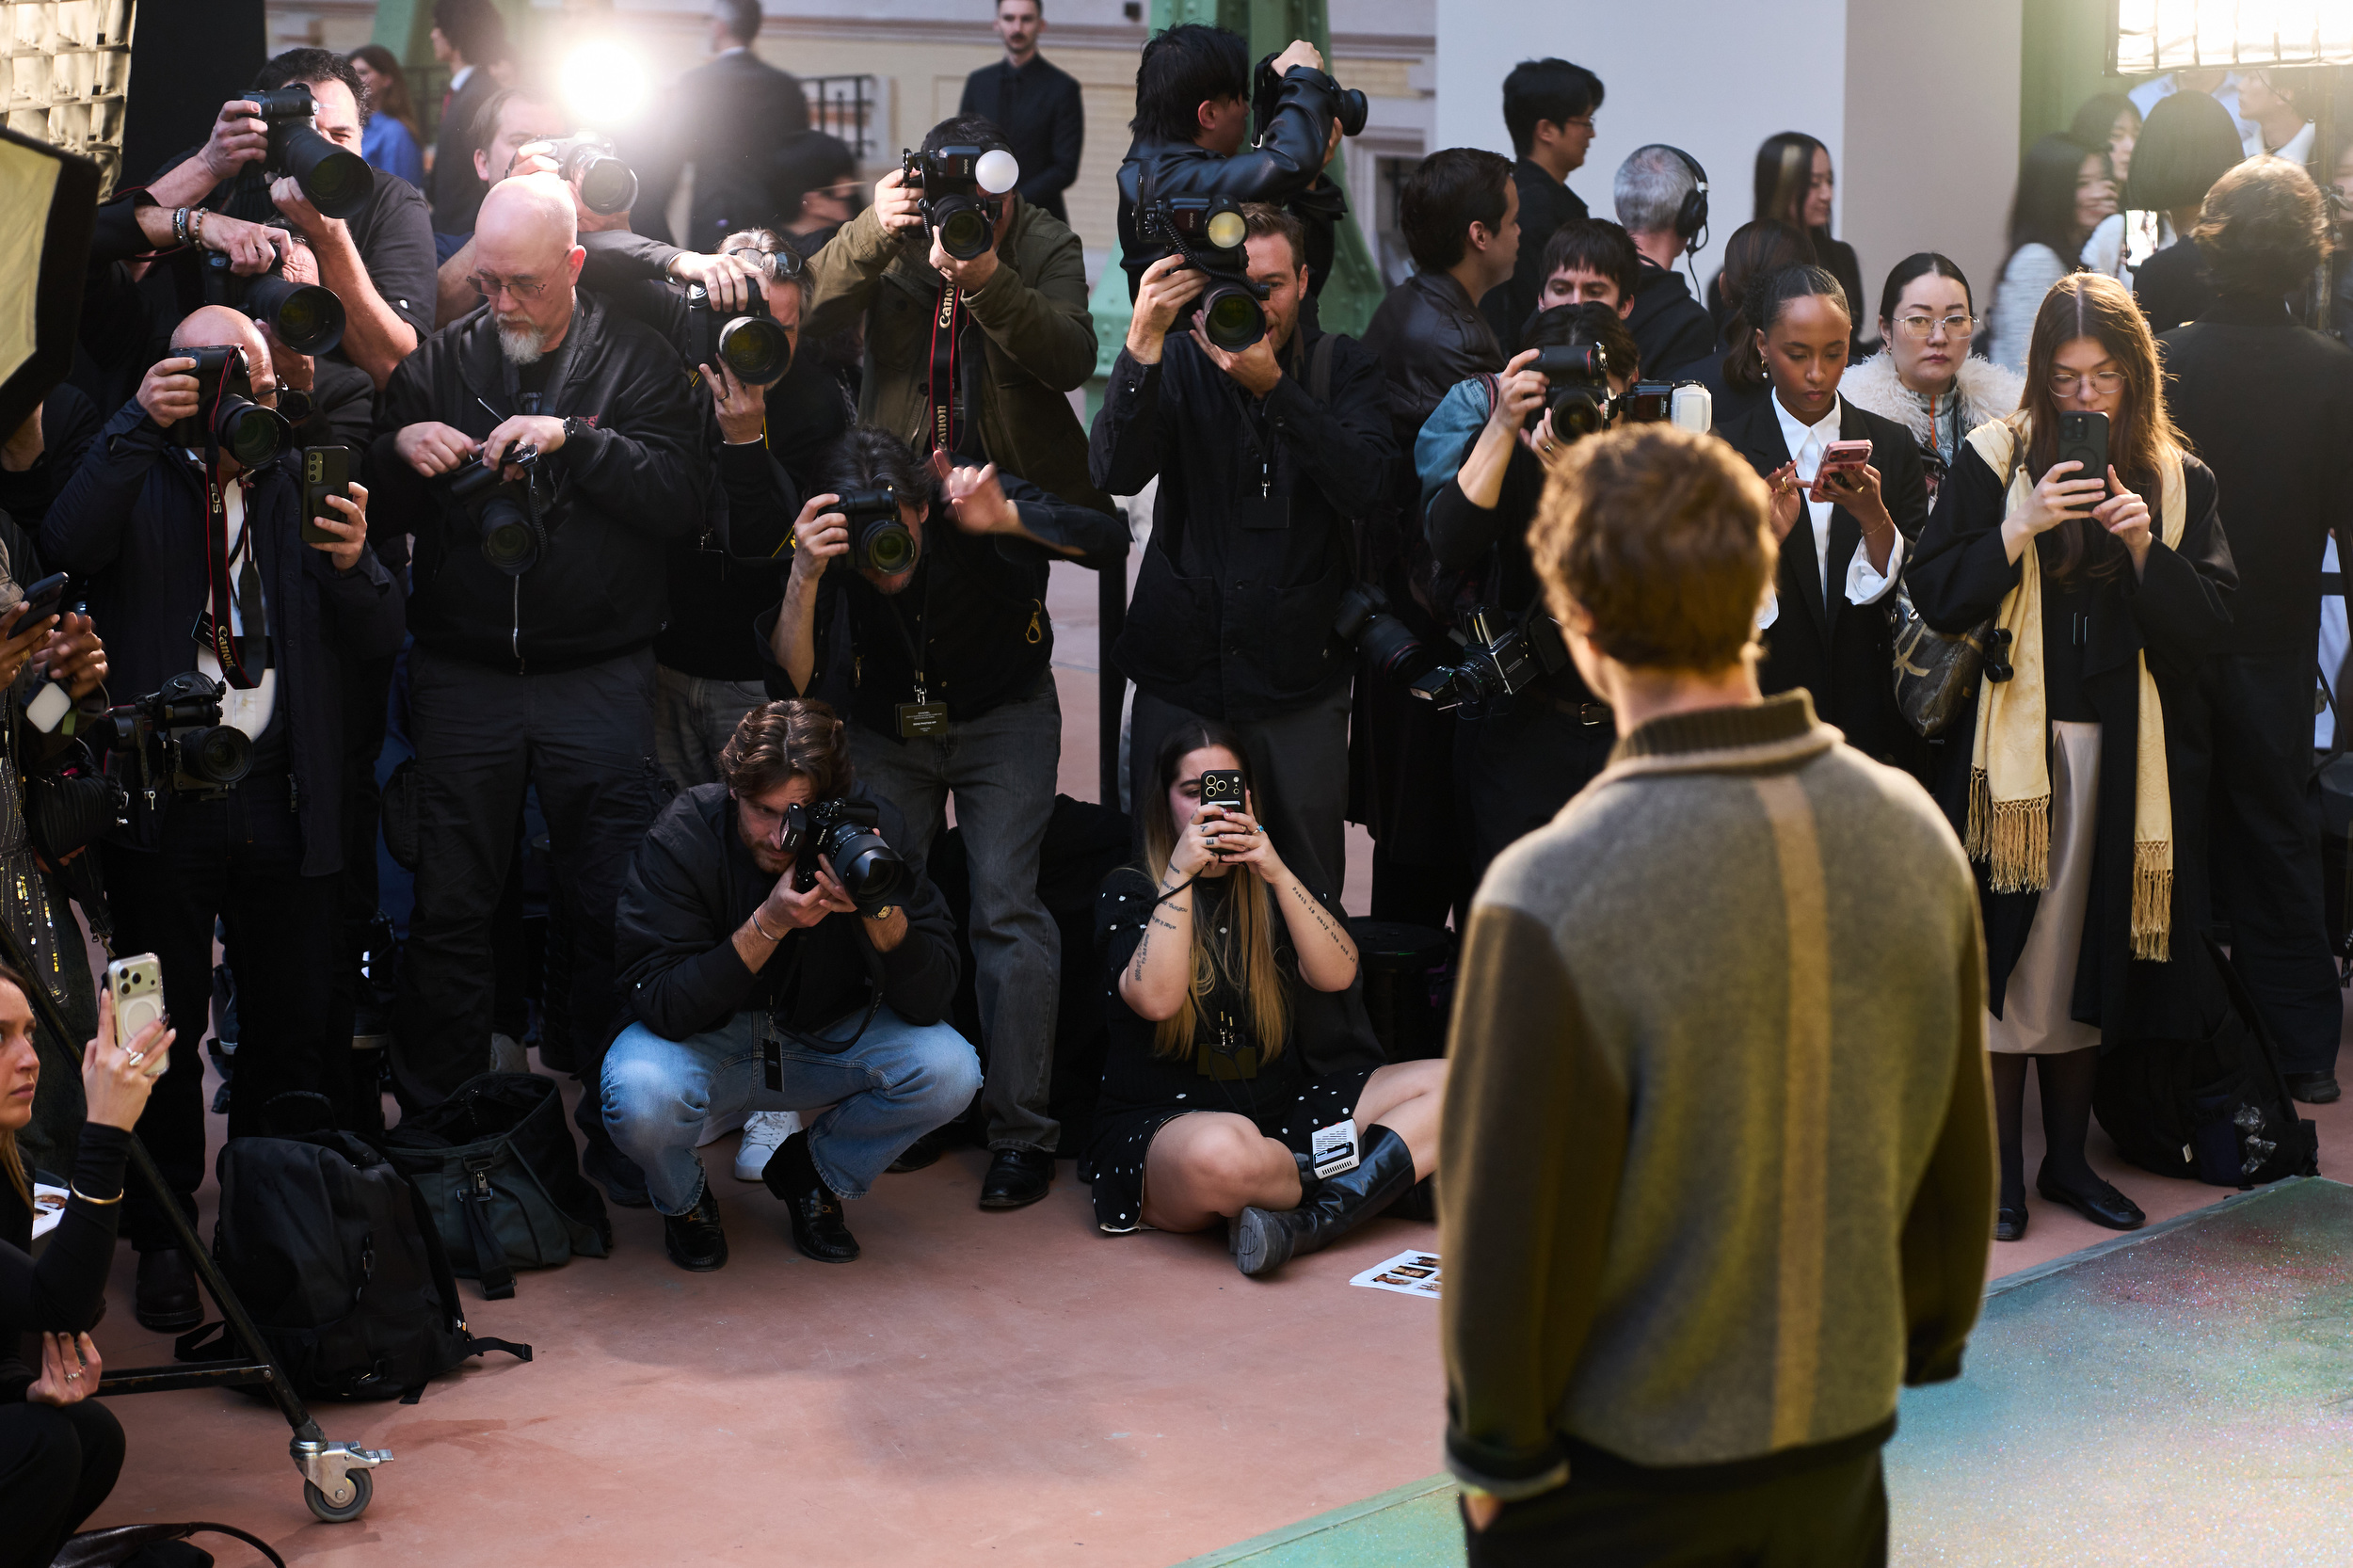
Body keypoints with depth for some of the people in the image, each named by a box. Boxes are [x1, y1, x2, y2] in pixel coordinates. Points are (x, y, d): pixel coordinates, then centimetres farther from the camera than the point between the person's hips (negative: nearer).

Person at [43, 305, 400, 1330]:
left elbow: (378, 643, 6)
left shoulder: (300, 485, 11)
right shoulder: (139, 478, 4)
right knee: (166, 1029, 4)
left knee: (297, 1031, 5)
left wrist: (353, 563, -14)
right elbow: (70, 547, -19)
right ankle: (164, 1238, 14)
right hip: (162, 797, -2)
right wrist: (140, 427, -23)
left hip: (280, 801, 2)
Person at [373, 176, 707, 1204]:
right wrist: (397, 450, -11)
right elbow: (380, 511, 10)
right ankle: (438, 1121, 17)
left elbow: (681, 499, -9)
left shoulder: (637, 363, 2)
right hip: (463, 680, 2)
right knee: (448, 909, 5)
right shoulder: (440, 363, 8)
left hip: (600, 681, -2)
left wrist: (573, 440, -18)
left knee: (611, 909, 0)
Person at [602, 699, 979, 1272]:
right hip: (707, 1044, -2)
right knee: (640, 1096, -35)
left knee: (948, 1071, -25)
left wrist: (882, 909, -38)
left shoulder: (871, 832, -18)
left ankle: (812, 1175, 6)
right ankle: (684, 1199, 4)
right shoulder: (681, 838, -22)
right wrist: (769, 924, -36)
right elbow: (661, 1005, -27)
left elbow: (928, 1003, -20)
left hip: (825, 1040, 2)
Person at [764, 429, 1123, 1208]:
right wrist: (803, 578, -47)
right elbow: (792, 686, -31)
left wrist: (1008, 518, -42)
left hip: (1000, 714, -2)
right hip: (886, 728, 2)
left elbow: (1109, 539, -26)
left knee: (1004, 901, -16)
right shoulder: (826, 548, -24)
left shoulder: (972, 506, -27)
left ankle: (1021, 1130, -10)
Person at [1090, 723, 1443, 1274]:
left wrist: (1277, 873, -15)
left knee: (1452, 1086, -12)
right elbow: (1156, 998, -17)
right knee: (1221, 1153, -43)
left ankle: (1315, 1218, -29)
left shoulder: (1278, 886, 14)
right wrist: (1181, 874, -19)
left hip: (1282, 1114, 5)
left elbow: (1337, 975, -5)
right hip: (1156, 1121, -5)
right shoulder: (1128, 891, 2)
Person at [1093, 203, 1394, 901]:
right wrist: (1143, 341, -25)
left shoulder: (1343, 367, 4)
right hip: (1181, 677, 0)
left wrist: (1273, 385, -25)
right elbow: (1116, 472, -13)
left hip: (1302, 686, 0)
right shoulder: (1180, 362, 4)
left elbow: (1361, 484, -15)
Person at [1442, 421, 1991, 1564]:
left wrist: (1491, 1448, -3)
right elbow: (1956, 1160, 2)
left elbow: (1509, 1226, -18)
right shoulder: (1912, 834, -8)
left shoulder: (1553, 900, -26)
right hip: (1838, 1450, 5)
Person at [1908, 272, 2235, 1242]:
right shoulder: (1994, 461, -2)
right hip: (2015, 742, -2)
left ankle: (2068, 1157, 22)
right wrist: (2022, 528, -18)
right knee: (2006, 948, -1)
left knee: (2092, 952, 10)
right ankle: (2000, 1165, 10)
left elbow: (2211, 623, -1)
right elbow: (1936, 597, -7)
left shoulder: (2177, 479, 5)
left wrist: (2145, 544, -14)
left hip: (2126, 753, 2)